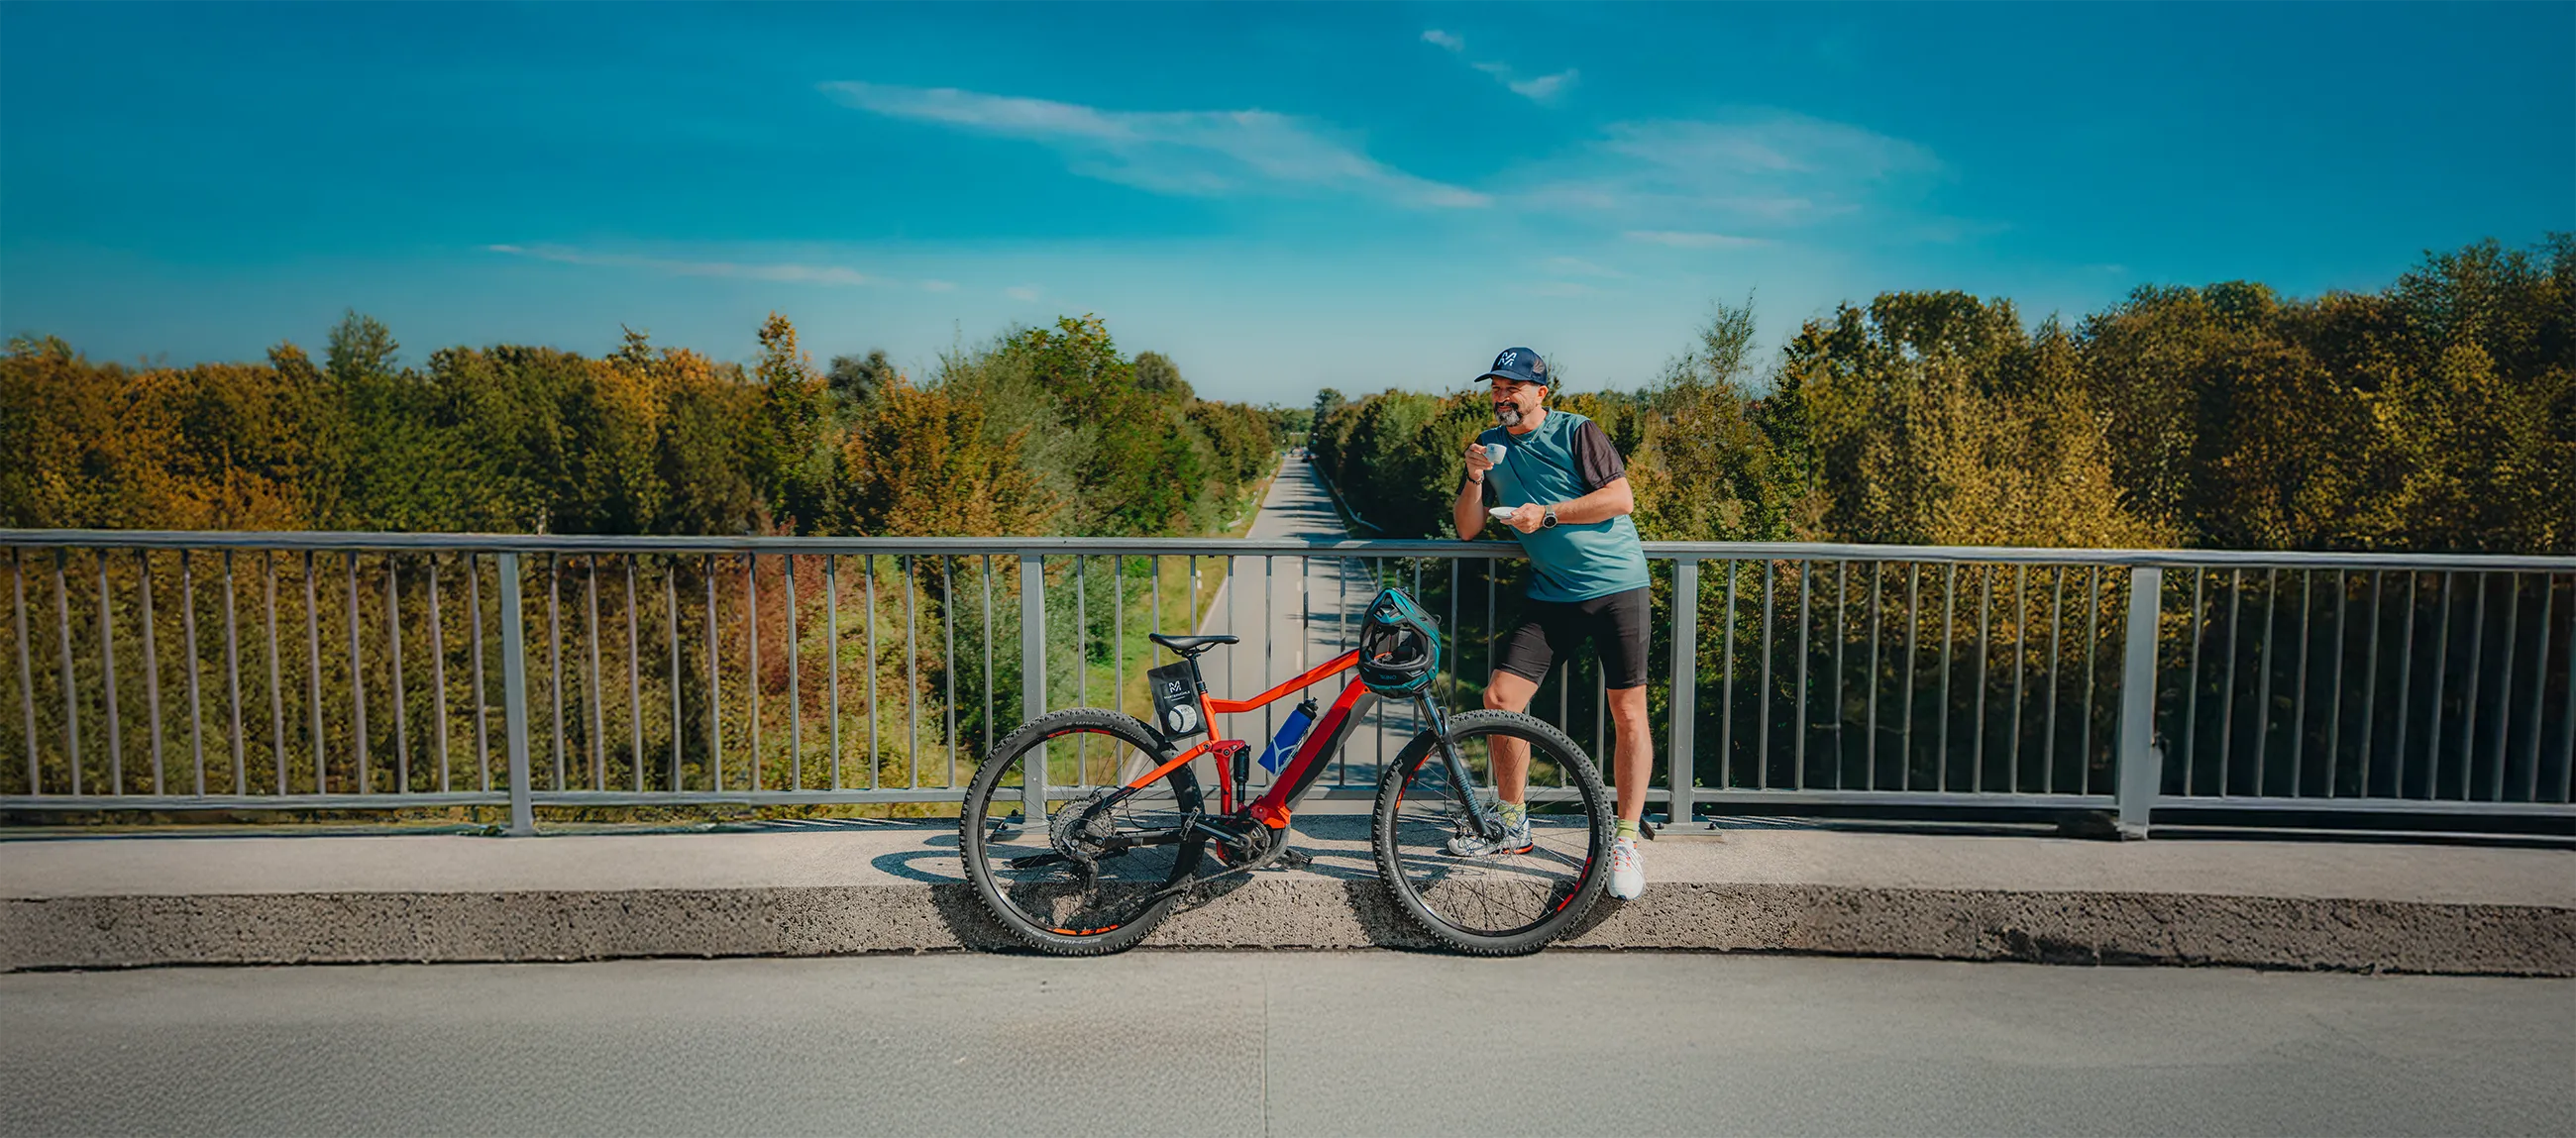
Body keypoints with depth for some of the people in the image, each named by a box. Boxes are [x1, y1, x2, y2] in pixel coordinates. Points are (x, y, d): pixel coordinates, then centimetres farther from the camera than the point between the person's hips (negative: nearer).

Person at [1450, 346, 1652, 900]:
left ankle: (1626, 841, 7)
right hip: (1550, 594, 5)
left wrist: (1547, 513, -16)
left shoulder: (1576, 432, -5)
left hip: (1616, 587, -4)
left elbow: (1621, 498, -13)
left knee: (1628, 714, -5)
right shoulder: (1491, 446, 9)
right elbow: (1467, 530, 8)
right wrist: (1475, 477, -9)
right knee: (1499, 698, -4)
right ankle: (1513, 825, 13)